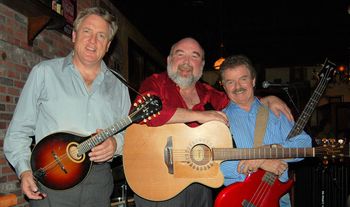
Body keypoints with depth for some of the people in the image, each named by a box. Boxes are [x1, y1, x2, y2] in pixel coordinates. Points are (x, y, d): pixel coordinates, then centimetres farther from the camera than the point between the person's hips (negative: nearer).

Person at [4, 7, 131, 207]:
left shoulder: (119, 89, 12)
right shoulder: (44, 72, 4)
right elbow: (19, 130, 3)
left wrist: (115, 144, -10)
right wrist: (24, 169, -8)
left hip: (99, 183, 3)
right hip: (51, 178, -2)